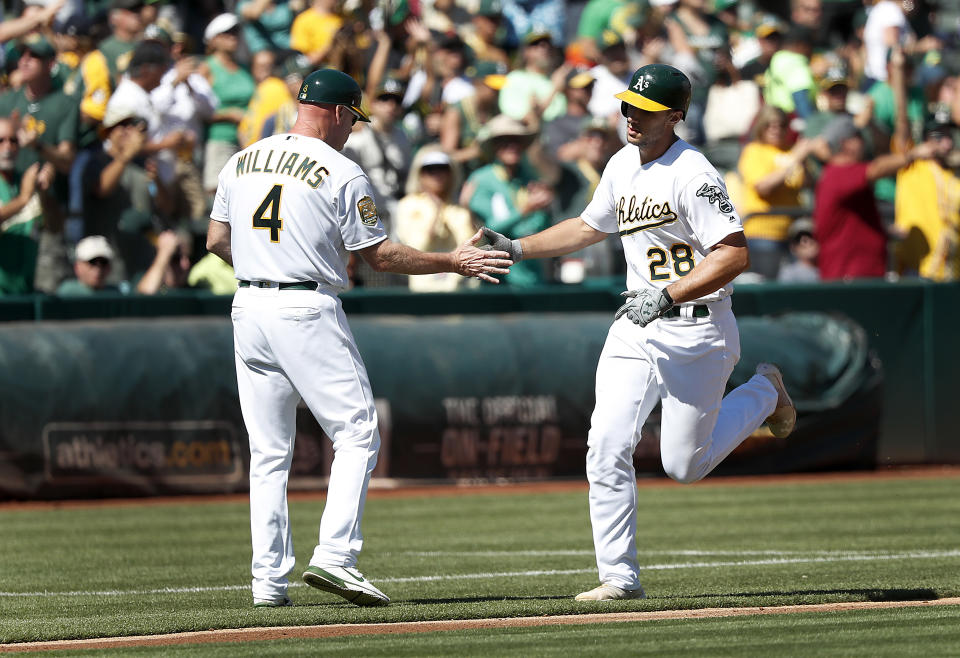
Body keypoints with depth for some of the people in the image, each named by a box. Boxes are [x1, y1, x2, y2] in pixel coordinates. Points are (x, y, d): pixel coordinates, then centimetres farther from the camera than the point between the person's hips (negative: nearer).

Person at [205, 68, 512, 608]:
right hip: (308, 313, -6)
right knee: (357, 433, -1)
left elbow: (217, 241, 15)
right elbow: (381, 256, -5)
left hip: (249, 308, 6)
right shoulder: (342, 173, -6)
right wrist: (453, 262, 3)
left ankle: (269, 579, 5)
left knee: (269, 451, 9)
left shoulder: (242, 162, 11)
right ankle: (335, 555, -16)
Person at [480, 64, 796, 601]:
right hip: (636, 328, 7)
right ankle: (620, 577, -3)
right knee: (607, 448, -8)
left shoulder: (692, 175, -18)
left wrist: (668, 295, -30)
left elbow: (735, 254, -24)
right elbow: (590, 227, 25)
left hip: (696, 330, -7)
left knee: (684, 466, 4)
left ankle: (762, 394, 29)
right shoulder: (622, 167, 8)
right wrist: (517, 249, 16)